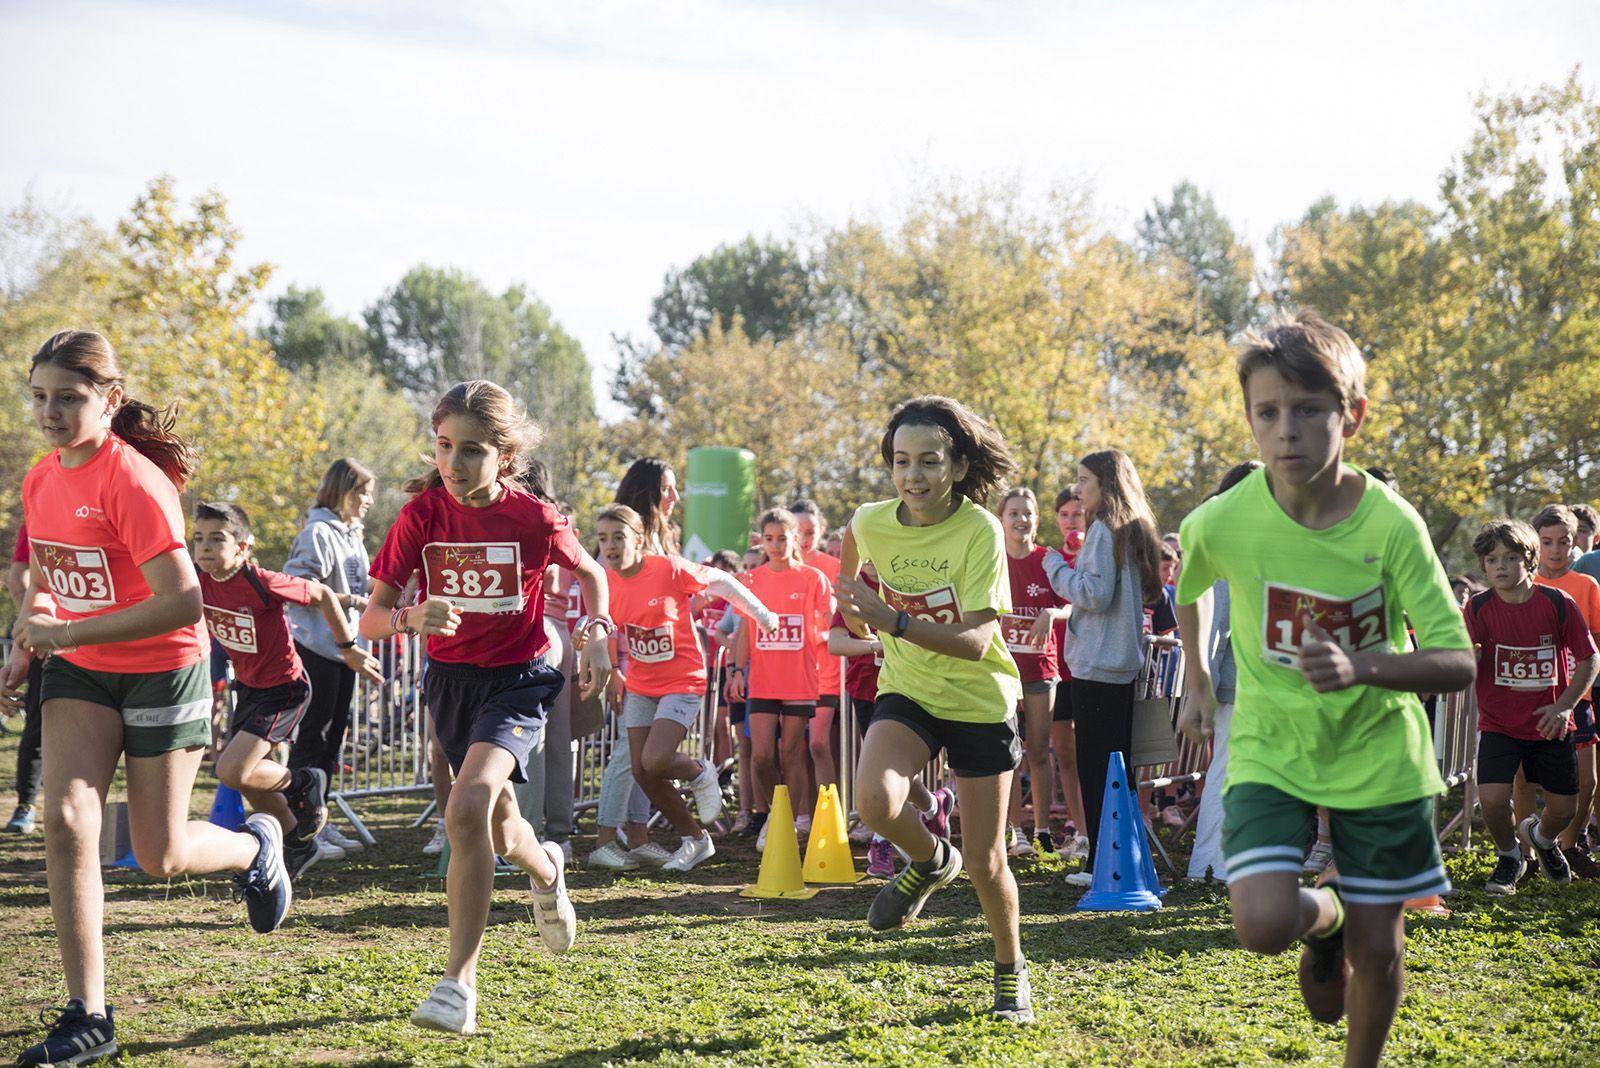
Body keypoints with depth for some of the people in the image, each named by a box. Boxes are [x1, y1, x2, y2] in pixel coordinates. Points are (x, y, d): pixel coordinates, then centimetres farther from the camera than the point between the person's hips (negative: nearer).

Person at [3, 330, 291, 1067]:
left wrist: (68, 635, -26)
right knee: (64, 820, -13)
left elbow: (183, 603, -29)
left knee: (160, 857, 2)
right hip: (80, 673, 6)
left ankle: (256, 847, 38)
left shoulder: (133, 482, -23)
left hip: (162, 672, -6)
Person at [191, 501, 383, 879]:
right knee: (250, 779, 13)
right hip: (248, 687, 8)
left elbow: (323, 595, -15)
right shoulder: (199, 581, -9)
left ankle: (305, 784, 8)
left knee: (233, 772, -19)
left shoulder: (261, 584, -27)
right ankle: (300, 844, 35)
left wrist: (349, 649, -8)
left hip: (284, 688, -8)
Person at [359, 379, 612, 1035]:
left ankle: (459, 984, -22)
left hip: (517, 679, -4)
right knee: (500, 832, 19)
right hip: (450, 680, 4)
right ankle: (545, 870, 58)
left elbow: (590, 572, 8)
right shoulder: (422, 513, -11)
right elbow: (370, 620, -12)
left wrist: (596, 633, -7)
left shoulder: (533, 518, -15)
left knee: (468, 808, -28)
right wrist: (411, 617, -33)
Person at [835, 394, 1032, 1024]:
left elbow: (976, 641, -29)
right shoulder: (872, 522, -11)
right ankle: (930, 860, 7)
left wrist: (894, 621, -40)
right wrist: (851, 607, 23)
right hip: (907, 690, 3)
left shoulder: (979, 530, -22)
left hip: (980, 699, -2)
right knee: (875, 802, -28)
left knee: (985, 865, 3)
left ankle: (1010, 967, 32)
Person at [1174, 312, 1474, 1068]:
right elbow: (1189, 591, 9)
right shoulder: (1221, 522, -16)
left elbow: (1456, 663, -20)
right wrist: (1197, 680, 17)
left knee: (1378, 947, 6)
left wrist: (1361, 669, -37)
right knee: (1264, 925, -20)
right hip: (1270, 749, 0)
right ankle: (1326, 921, 17)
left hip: (1377, 753, 0)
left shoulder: (1391, 524, -20)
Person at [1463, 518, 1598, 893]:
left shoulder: (1558, 603, -9)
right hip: (1498, 724, -1)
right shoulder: (1478, 608, -9)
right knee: (1492, 799, -18)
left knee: (1564, 808, 4)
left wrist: (1564, 706, -10)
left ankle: (1541, 836, 43)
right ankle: (1509, 856, 15)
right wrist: (1469, 657, -34)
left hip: (1550, 725, 1)